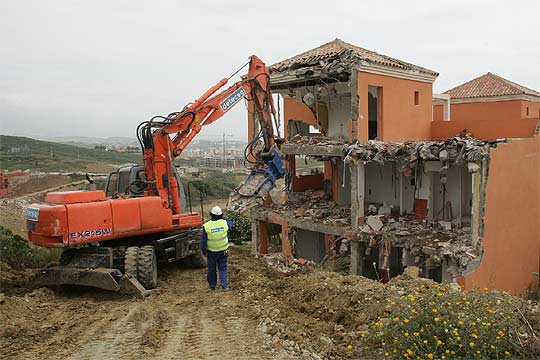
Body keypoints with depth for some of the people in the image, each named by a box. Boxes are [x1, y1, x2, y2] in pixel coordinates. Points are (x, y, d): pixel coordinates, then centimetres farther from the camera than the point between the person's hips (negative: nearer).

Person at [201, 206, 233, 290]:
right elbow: (230, 222, 15)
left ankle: (212, 285, 30)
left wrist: (204, 251, 4)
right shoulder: (224, 223, -11)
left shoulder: (206, 226, -15)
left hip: (212, 251, -1)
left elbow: (203, 241, -8)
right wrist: (223, 217, 15)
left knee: (212, 268, 16)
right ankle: (225, 286, 8)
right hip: (223, 250, 1)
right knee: (223, 268, 11)